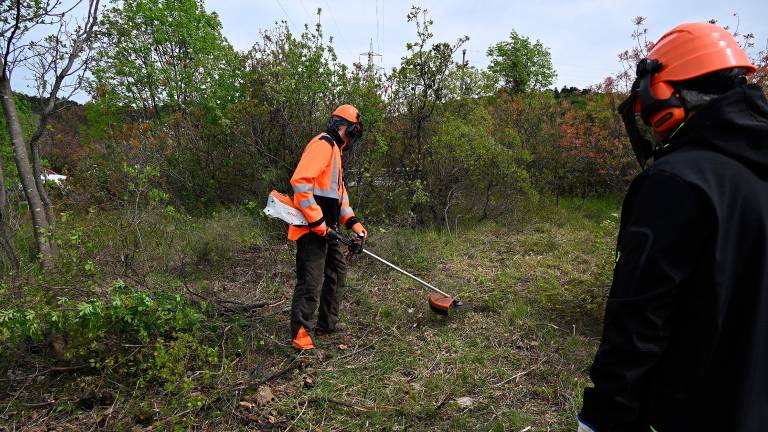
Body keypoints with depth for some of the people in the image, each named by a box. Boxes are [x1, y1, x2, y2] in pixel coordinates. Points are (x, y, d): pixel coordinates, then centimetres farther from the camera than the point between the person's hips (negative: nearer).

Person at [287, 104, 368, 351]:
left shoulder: (334, 150, 21)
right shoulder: (323, 144, -12)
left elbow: (339, 192, 23)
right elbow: (300, 181, -25)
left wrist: (352, 222, 10)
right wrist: (316, 221, -23)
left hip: (326, 228, 11)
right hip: (312, 228, -11)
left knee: (337, 271, 18)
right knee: (311, 281, -8)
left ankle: (327, 325, 30)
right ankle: (301, 336, 2)